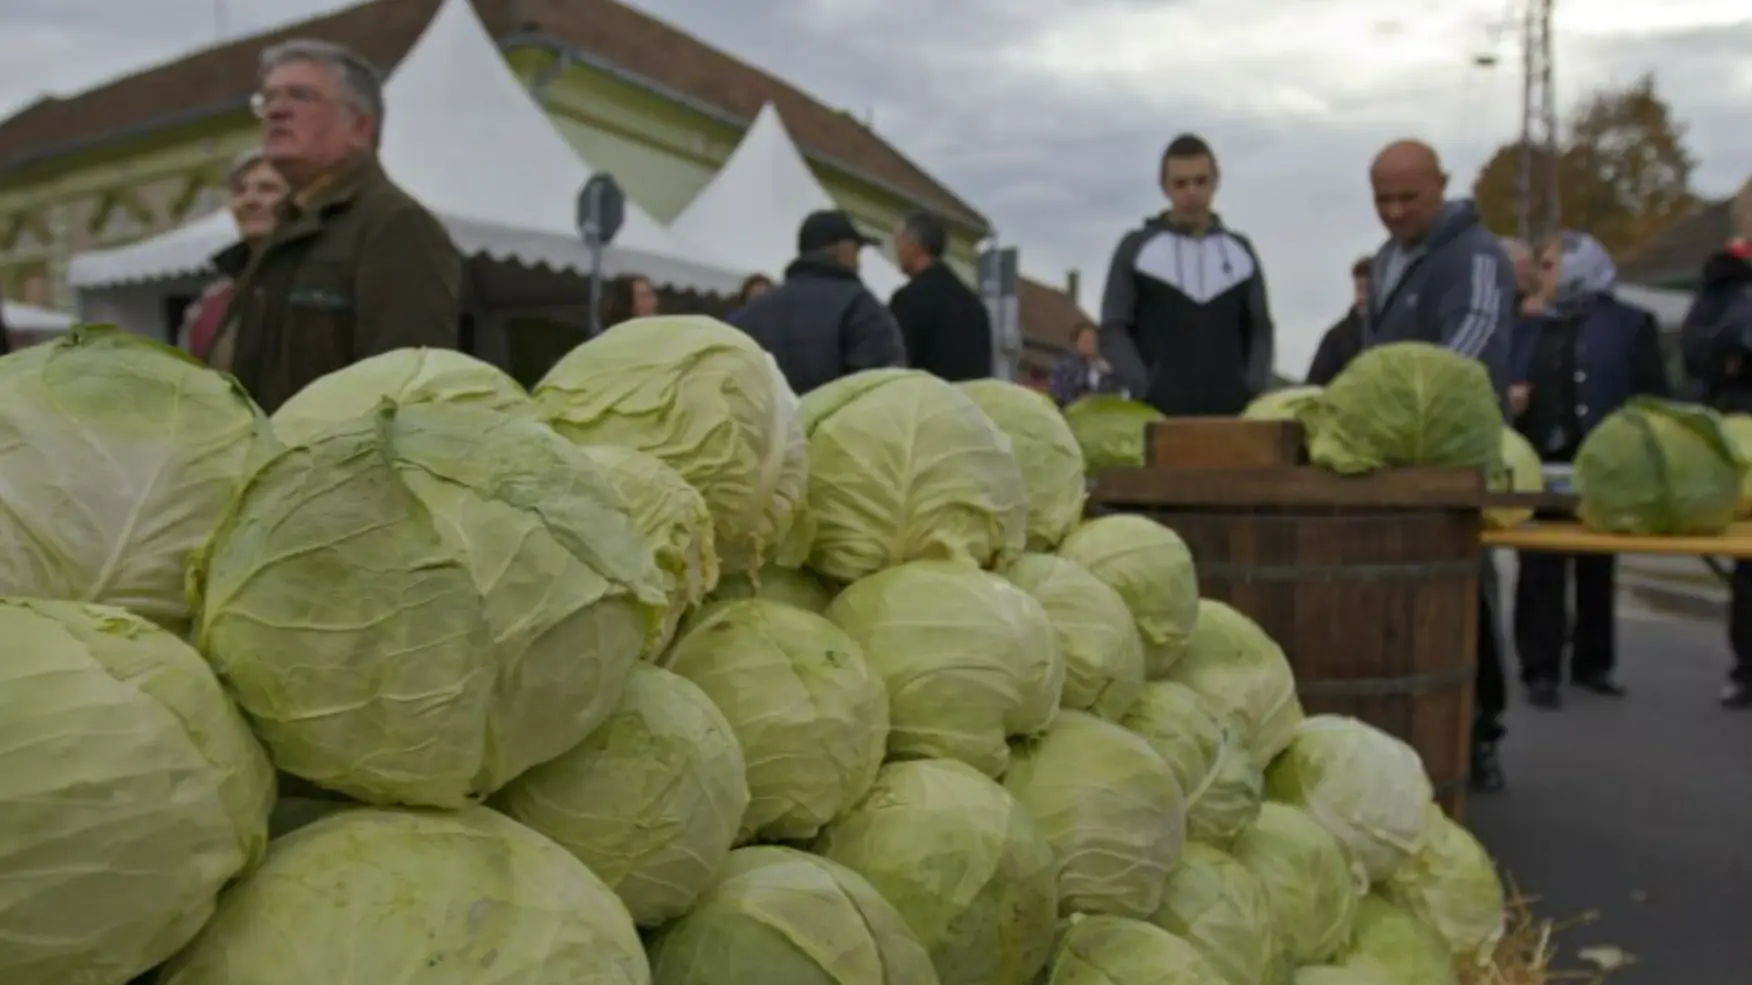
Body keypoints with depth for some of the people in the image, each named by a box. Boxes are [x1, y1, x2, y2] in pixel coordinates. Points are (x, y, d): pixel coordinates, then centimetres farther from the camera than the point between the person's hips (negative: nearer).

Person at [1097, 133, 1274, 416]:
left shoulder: (1240, 250, 18)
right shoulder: (1136, 248, 9)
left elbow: (1260, 330, 17)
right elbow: (1113, 331, 3)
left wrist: (1254, 388, 0)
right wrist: (1146, 389, -11)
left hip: (1231, 413, 3)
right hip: (1159, 413, -3)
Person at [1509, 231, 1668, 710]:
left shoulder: (1629, 323, 3)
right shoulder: (1525, 328, 13)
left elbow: (1653, 398, -2)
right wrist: (1507, 402, -8)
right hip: (1539, 466, 2)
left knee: (1597, 569, 10)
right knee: (1540, 570, -2)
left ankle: (1593, 662, 21)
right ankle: (1541, 669, 2)